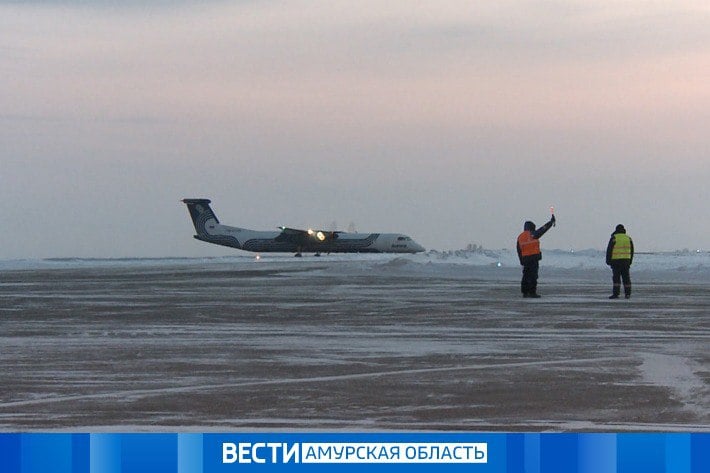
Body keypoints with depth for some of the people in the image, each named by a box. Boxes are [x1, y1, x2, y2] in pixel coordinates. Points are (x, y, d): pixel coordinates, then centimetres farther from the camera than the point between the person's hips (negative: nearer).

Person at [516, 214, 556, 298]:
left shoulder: (520, 237, 11)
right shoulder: (532, 234, -6)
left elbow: (519, 251, 12)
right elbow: (543, 229, 0)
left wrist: (522, 261, 17)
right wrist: (551, 222, 12)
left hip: (525, 258, 6)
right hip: (534, 258, -6)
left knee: (526, 275, 9)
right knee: (533, 275, -6)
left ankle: (525, 292, 9)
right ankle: (532, 292, -8)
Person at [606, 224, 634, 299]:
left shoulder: (614, 238, -4)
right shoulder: (628, 238, 9)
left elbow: (609, 250, -6)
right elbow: (631, 251, 13)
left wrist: (608, 261, 0)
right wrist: (630, 261, 19)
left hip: (616, 261, -4)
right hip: (626, 261, 4)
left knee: (616, 278, -5)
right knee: (626, 277, 7)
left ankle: (616, 293, -11)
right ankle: (627, 293, 6)